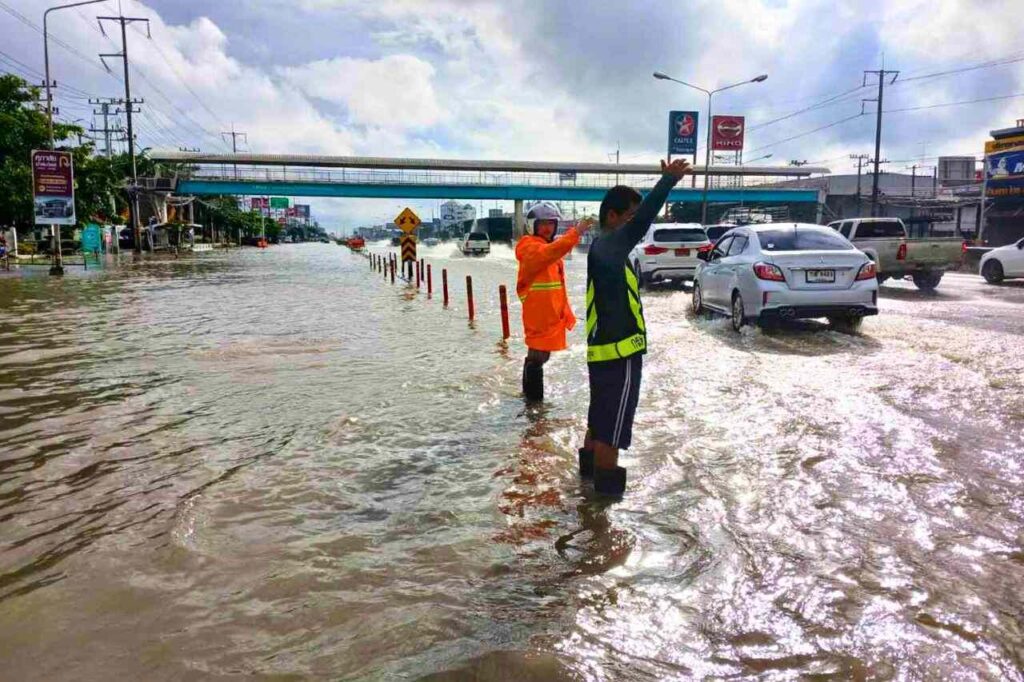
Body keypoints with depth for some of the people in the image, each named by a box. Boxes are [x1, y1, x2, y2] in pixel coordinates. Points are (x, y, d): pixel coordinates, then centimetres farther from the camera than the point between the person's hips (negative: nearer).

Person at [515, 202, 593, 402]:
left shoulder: (549, 249, 17)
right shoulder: (530, 247, -12)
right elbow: (549, 253, -36)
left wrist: (565, 311, 22)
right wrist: (575, 233, -45)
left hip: (550, 314, 9)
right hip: (538, 315, -9)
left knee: (540, 354, 18)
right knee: (537, 356, -6)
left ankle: (531, 393, 32)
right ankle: (534, 399, 2)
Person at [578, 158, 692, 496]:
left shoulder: (605, 246, 12)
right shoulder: (607, 246, -19)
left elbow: (638, 221, 21)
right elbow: (640, 223, -31)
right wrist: (669, 180, -30)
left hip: (605, 349, 10)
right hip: (619, 353, -10)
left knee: (600, 416, 25)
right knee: (612, 425, 0)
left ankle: (590, 466, 41)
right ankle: (607, 487, 10)